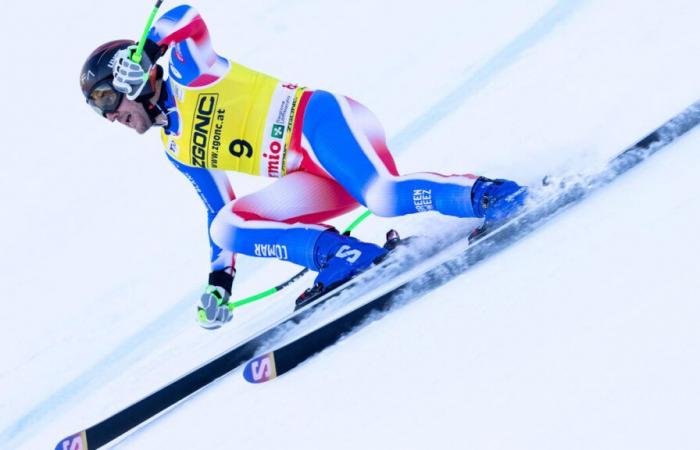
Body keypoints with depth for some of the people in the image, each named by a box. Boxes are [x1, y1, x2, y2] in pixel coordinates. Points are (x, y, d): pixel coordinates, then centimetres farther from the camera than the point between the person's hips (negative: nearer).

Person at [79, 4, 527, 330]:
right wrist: (220, 278, 19)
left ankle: (485, 194, -19)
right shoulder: (178, 151, 22)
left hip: (322, 121, -8)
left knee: (382, 197, -34)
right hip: (317, 182, 8)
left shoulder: (188, 74, 1)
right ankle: (342, 255, -15)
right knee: (227, 226, -8)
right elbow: (219, 209, 25)